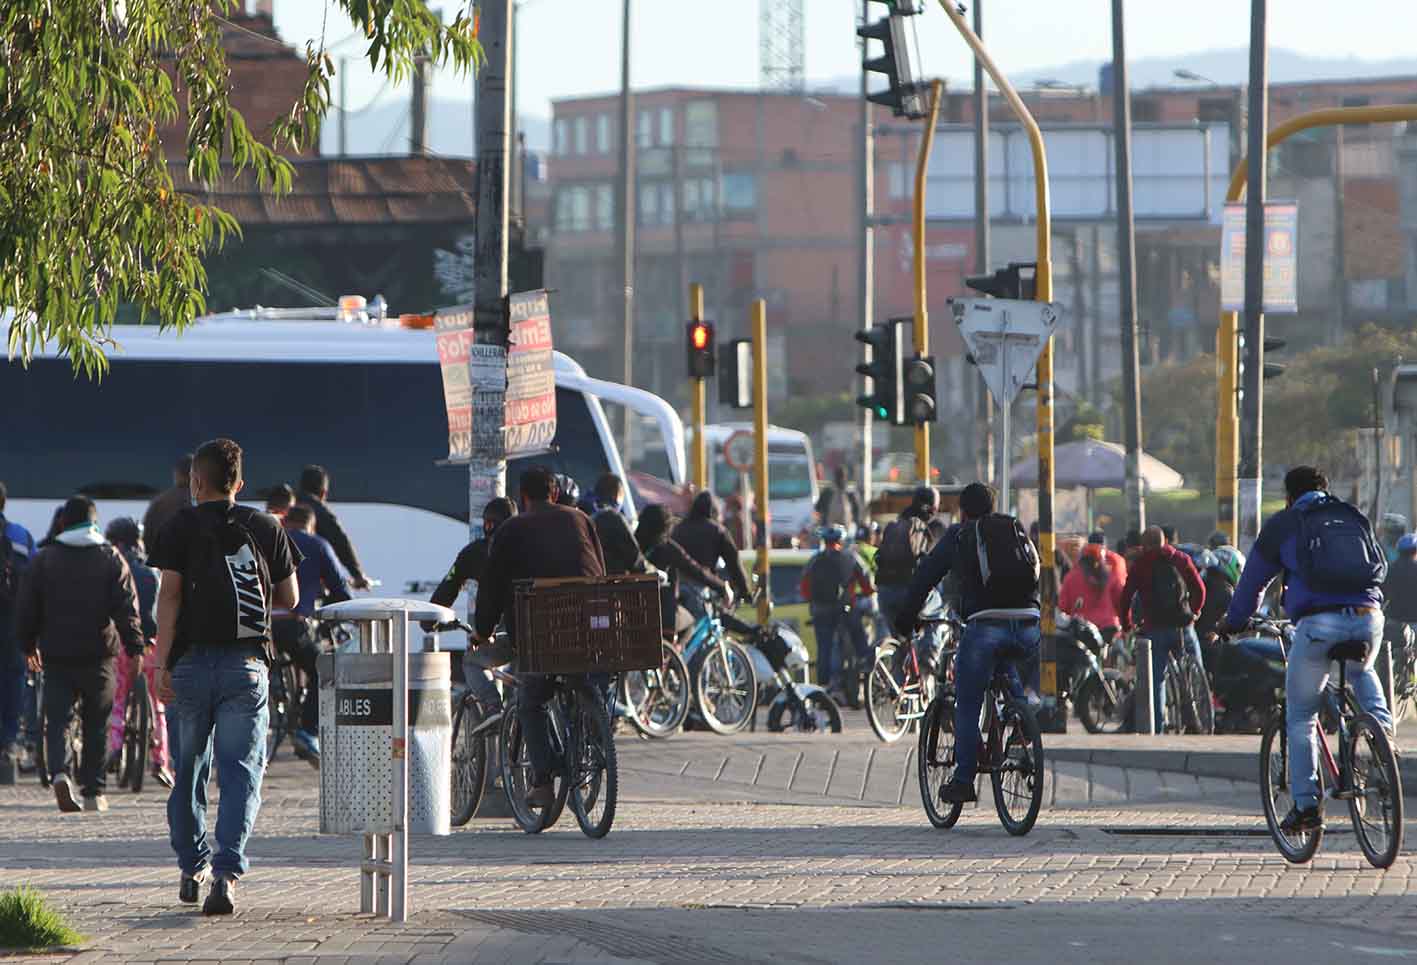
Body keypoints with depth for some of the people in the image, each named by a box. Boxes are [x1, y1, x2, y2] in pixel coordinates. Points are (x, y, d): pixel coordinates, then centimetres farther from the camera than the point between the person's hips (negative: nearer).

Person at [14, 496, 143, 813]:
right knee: (96, 724, 11)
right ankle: (93, 790, 12)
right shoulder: (111, 558, 0)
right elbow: (126, 608, -5)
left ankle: (59, 773, -24)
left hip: (57, 656, 0)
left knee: (57, 719, 1)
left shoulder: (44, 559, 2)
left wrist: (29, 645, 19)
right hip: (99, 655, 0)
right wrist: (134, 647, -1)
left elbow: (26, 608, 6)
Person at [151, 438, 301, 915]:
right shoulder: (265, 528, 6)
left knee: (189, 768, 16)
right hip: (247, 664, 0)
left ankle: (192, 867, 24)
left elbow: (169, 594, -7)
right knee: (240, 769, -4)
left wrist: (161, 662, -8)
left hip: (192, 661, 0)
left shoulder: (181, 527, 1)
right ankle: (227, 871, -20)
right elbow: (290, 598, 12)